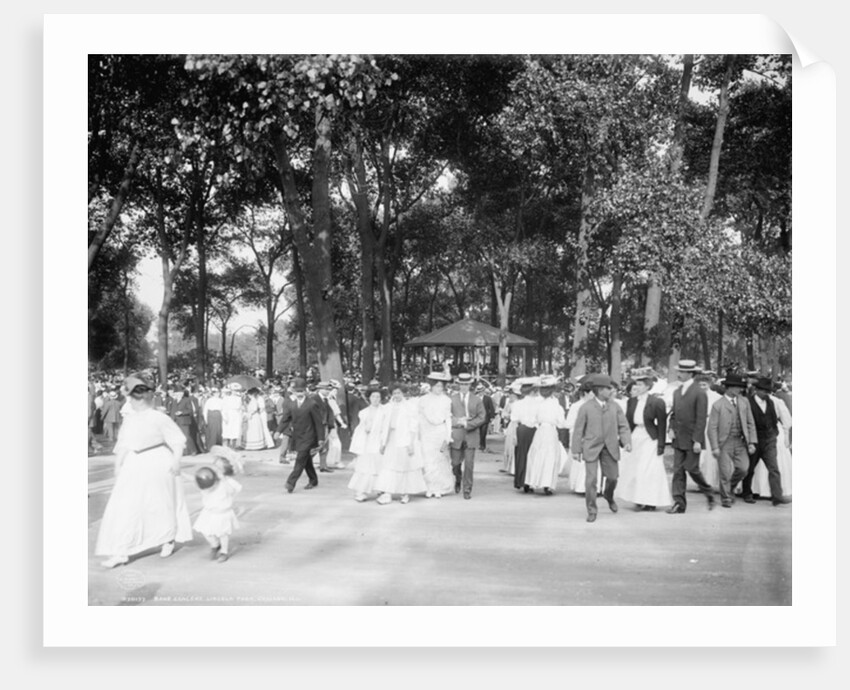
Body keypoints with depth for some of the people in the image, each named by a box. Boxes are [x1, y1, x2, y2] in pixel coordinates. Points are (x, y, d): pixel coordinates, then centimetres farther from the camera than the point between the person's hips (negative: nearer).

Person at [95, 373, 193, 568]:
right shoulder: (129, 421, 7)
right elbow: (122, 446, 11)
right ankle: (121, 552, 0)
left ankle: (168, 540, 32)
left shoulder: (159, 419, -10)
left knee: (162, 505, 9)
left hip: (157, 466, -5)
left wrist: (176, 461, -14)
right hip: (134, 467, 5)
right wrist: (118, 466, 5)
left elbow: (178, 440, -9)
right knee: (124, 507, -2)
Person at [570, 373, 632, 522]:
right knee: (591, 479, -6)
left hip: (610, 447, 3)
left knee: (613, 476, 10)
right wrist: (576, 450, -4)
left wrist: (627, 442, -13)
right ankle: (591, 511, 9)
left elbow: (623, 426, 3)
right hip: (592, 448, -3)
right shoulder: (586, 407, -5)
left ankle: (609, 496, 44)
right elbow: (578, 430, -2)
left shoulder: (615, 407, 3)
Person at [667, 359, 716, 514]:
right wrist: (671, 428, 1)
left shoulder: (699, 393, -10)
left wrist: (697, 440, -17)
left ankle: (709, 492, 23)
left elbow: (701, 419, -13)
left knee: (692, 469, -2)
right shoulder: (677, 392, 11)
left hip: (692, 440, -6)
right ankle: (679, 502, 6)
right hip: (678, 439, 6)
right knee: (678, 471, 3)